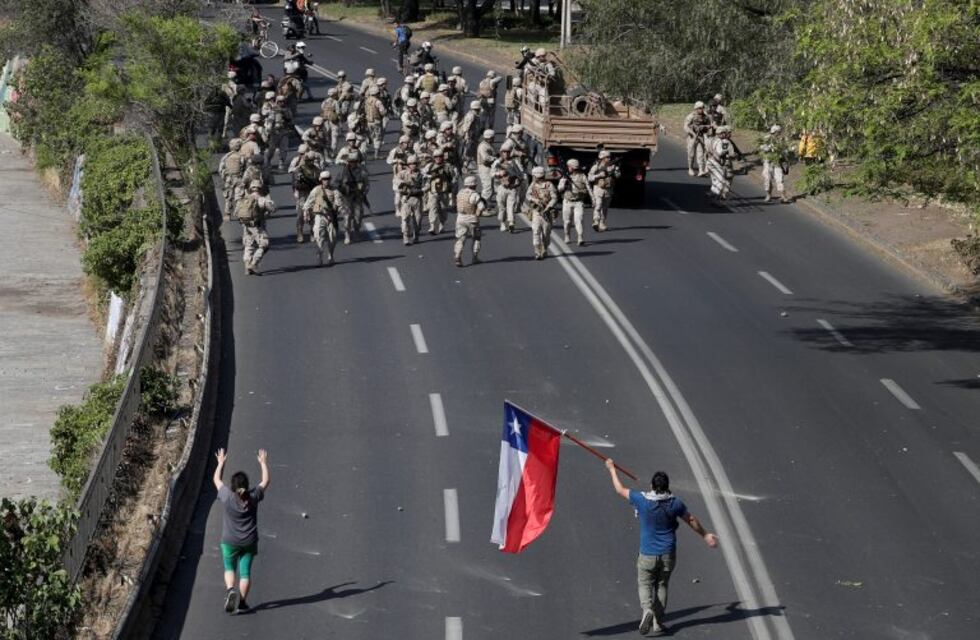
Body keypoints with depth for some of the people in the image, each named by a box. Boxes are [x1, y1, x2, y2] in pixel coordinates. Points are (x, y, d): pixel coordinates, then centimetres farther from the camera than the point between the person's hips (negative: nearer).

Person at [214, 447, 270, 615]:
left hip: (229, 541, -1)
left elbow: (216, 479, 3)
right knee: (245, 572, 7)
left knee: (229, 568, 16)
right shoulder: (253, 497, -11)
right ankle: (242, 603, 6)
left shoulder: (227, 497, -14)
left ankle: (230, 589, -10)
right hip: (249, 542, 1)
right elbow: (265, 481, 6)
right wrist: (263, 463, 18)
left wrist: (221, 463, 16)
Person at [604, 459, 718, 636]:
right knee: (661, 586, 15)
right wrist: (706, 535, 23)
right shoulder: (675, 503, -7)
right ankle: (658, 623, 15)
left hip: (647, 554, -2)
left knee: (645, 584, 10)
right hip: (668, 554, 2)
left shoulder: (642, 500, -12)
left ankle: (647, 609, -18)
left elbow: (620, 490, 2)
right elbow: (692, 521, 7)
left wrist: (612, 469, 18)